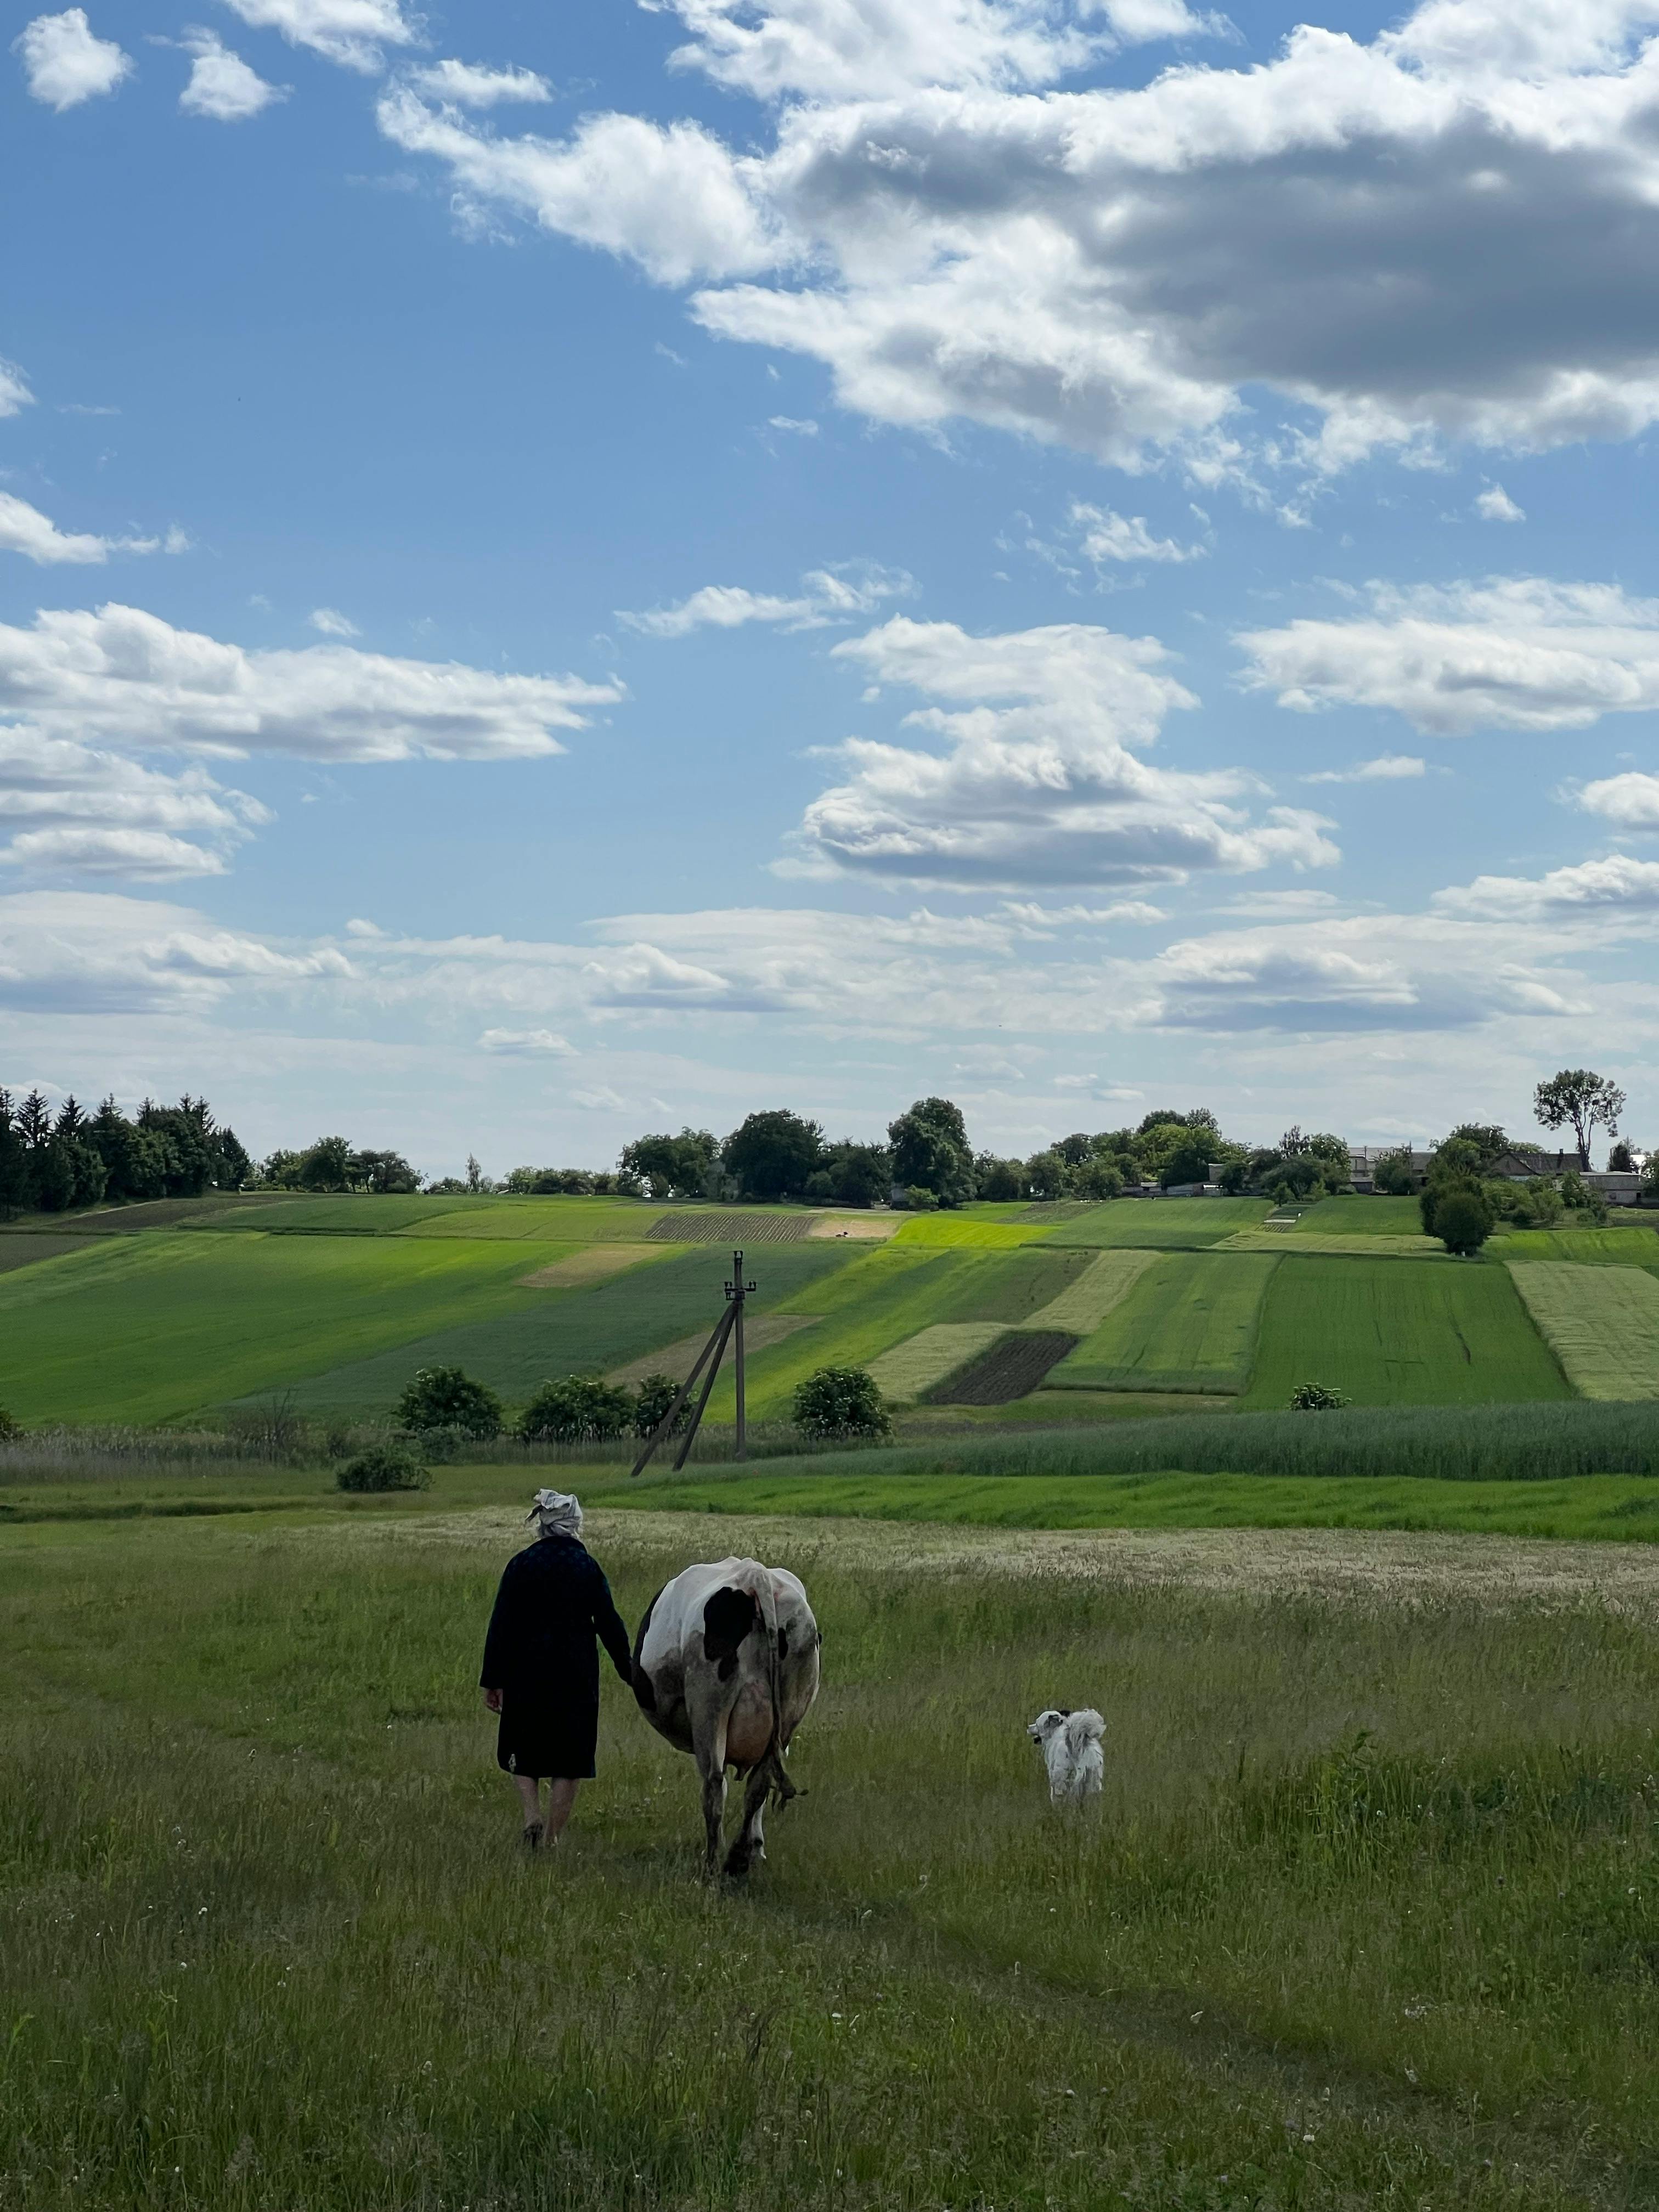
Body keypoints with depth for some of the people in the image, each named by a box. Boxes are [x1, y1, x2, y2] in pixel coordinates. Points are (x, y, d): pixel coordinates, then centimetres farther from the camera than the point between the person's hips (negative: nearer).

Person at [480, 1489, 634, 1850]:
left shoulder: (520, 1564, -2)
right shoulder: (588, 1567, -1)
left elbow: (501, 1626, -2)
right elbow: (609, 1624, 0)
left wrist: (491, 1681, 3)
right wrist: (629, 1671, 11)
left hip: (525, 1674, 0)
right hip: (577, 1676, 0)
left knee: (522, 1752, 15)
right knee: (568, 1758, 8)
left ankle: (532, 1815, -7)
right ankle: (553, 1839, 6)